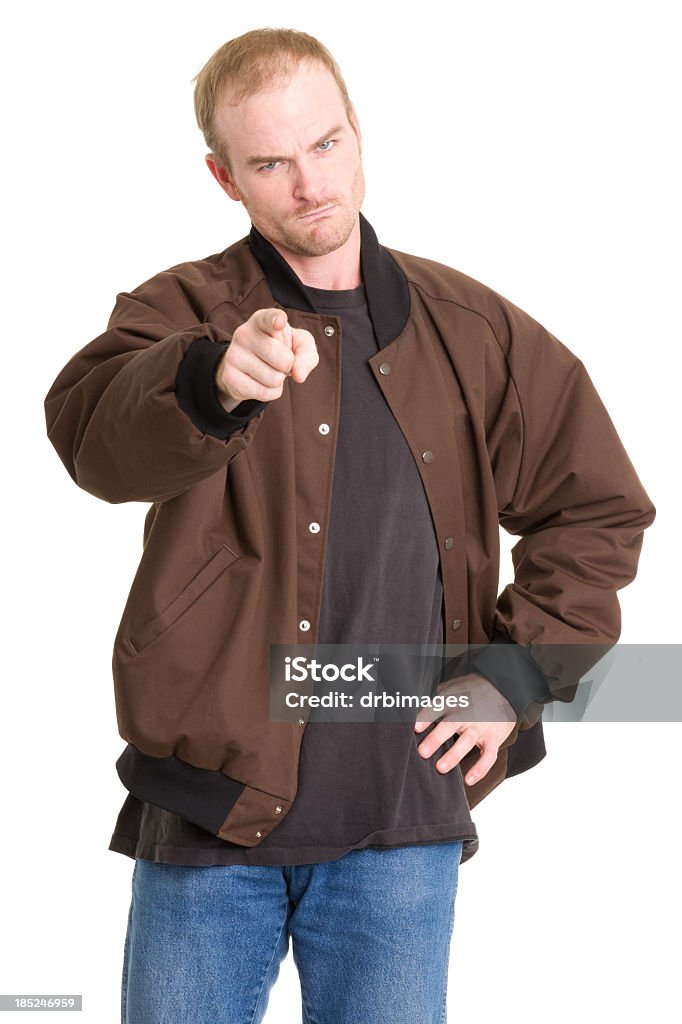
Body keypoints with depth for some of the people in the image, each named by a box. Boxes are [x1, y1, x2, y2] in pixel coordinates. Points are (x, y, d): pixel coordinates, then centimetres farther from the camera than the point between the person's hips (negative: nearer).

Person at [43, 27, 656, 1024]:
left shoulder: (475, 332, 8)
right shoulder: (180, 313, 0)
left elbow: (599, 509, 16)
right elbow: (95, 428, -23)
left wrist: (515, 675, 4)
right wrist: (214, 381, -45)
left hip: (402, 818, 2)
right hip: (212, 807, -1)